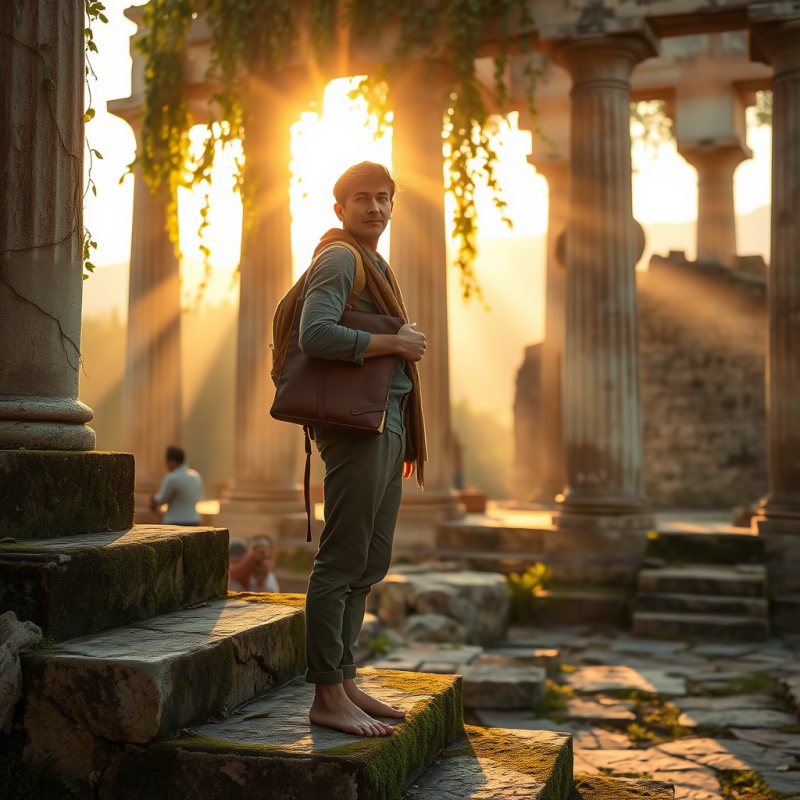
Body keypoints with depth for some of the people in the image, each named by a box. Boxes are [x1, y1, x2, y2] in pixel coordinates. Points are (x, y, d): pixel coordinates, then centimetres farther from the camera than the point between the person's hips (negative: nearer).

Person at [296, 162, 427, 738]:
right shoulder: (339, 259, -5)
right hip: (358, 426, -10)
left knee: (369, 565, 12)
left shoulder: (376, 265, 25)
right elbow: (316, 334, -22)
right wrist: (395, 342, -15)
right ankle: (327, 697, -2)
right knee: (342, 562, -7)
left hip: (386, 425, 10)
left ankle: (345, 681, 19)